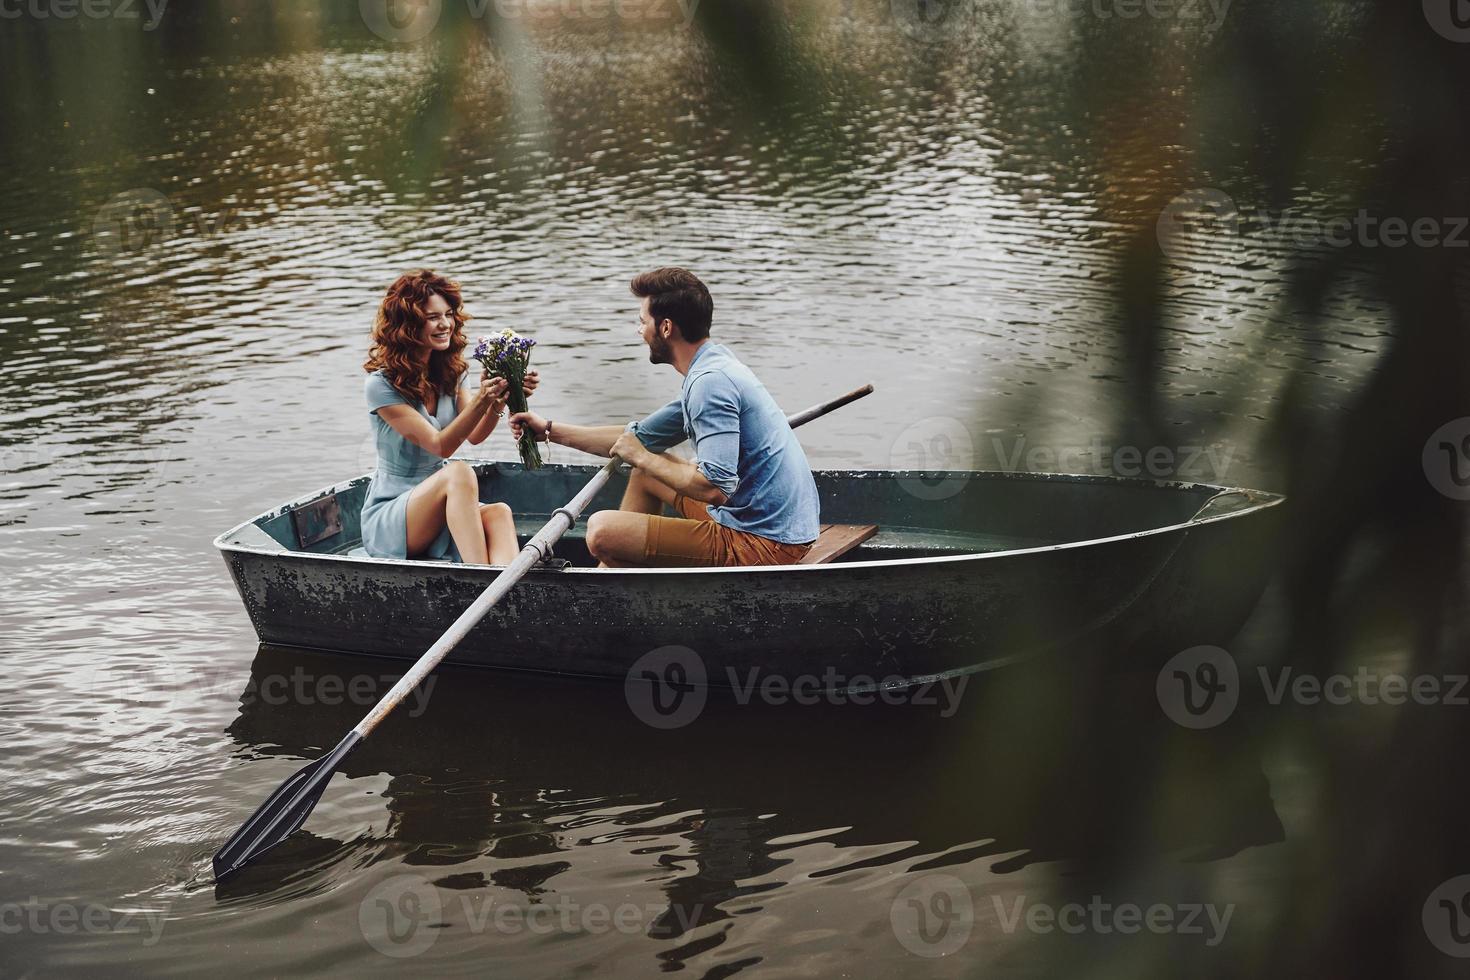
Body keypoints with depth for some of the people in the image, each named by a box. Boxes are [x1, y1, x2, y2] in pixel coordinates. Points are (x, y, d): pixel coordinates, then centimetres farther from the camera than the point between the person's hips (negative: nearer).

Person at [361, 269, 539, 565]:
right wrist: (480, 401, -35)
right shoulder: (382, 385, -14)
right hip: (386, 517, -6)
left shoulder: (448, 373, 7)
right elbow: (440, 445, -21)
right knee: (459, 472, -35)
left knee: (498, 513, -29)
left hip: (438, 512, 6)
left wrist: (499, 401, -26)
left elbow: (474, 436, -6)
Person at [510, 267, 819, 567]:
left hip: (764, 545, -11)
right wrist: (549, 430, 30)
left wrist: (642, 457, -11)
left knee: (602, 531, -16)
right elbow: (639, 438, 25)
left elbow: (715, 487, -27)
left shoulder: (710, 382, -19)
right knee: (646, 469, 28)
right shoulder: (712, 367, 14)